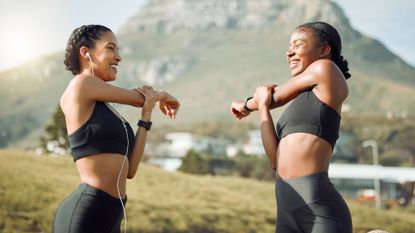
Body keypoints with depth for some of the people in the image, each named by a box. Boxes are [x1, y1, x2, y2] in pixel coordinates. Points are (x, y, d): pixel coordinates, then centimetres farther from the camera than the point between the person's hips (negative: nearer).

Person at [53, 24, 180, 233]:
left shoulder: (104, 107, 18)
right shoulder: (81, 83, -5)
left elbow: (129, 170, 10)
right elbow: (138, 98, 5)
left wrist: (147, 113, 7)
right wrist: (162, 96, 26)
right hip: (83, 216, -9)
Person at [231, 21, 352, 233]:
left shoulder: (325, 68, 3)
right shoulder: (306, 104, 24)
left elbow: (274, 97, 12)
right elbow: (278, 160, 15)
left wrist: (246, 104, 33)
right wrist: (262, 106, 19)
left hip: (319, 213, -9)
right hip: (289, 214, 9)